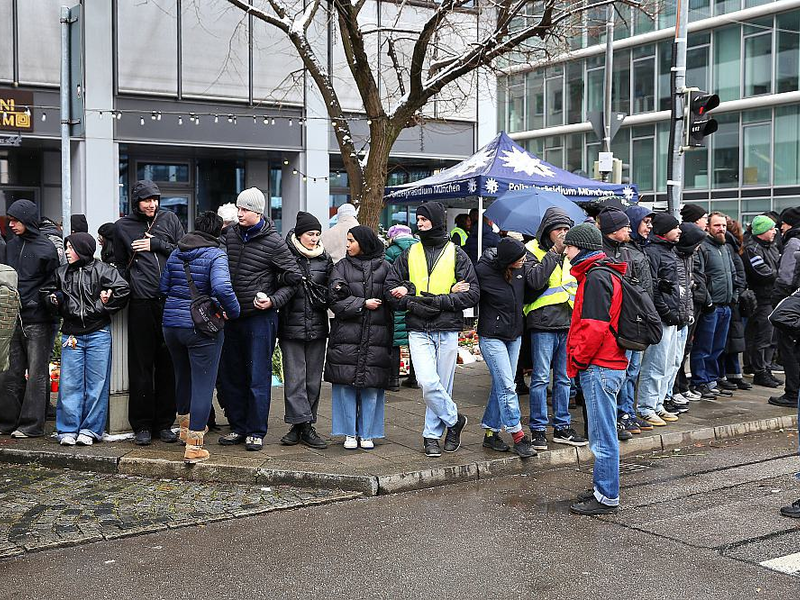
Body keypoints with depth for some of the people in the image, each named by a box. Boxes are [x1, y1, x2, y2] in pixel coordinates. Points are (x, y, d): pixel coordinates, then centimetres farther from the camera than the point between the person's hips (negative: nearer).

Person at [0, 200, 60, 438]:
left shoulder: (46, 248, -6)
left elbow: (53, 284, -1)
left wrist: (45, 300, -12)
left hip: (38, 321, -6)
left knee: (36, 373, -1)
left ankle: (32, 425, 4)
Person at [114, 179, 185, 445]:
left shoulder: (170, 219, 12)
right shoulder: (123, 226, 12)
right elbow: (120, 265, 17)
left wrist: (158, 244, -3)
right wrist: (131, 287, 4)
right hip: (141, 302, -1)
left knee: (168, 363, 4)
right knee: (141, 365, 0)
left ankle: (164, 423, 12)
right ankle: (142, 425, 9)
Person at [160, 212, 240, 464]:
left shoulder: (175, 254, 9)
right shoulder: (216, 255, -12)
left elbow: (163, 288, 13)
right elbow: (222, 289, -27)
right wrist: (233, 311, -12)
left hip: (172, 324, 7)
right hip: (203, 327, -6)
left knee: (183, 376, 25)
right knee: (203, 384, -2)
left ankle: (185, 426, 44)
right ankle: (193, 445, -6)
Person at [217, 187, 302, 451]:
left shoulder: (273, 242, -6)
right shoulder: (230, 235, 7)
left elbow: (293, 278, -2)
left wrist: (273, 301, -13)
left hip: (260, 318, -5)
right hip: (231, 317, 6)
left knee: (258, 377, -1)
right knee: (230, 375, 11)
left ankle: (256, 432, 10)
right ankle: (238, 428, 24)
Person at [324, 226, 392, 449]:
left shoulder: (384, 267, 8)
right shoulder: (342, 267, 8)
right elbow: (336, 299, -3)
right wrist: (363, 304, -7)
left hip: (376, 336, 0)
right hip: (347, 335, 0)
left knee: (372, 385, 2)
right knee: (346, 383, 0)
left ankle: (367, 433, 15)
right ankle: (350, 433, 12)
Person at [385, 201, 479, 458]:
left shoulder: (456, 254, 4)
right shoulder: (410, 254, 9)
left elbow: (473, 293, -3)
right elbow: (391, 288, 3)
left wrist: (434, 301, -15)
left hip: (447, 330, 0)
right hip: (419, 332, 0)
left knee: (442, 386, 6)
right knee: (428, 382, -14)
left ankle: (432, 434, 22)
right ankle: (453, 419, 8)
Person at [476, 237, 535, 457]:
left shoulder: (521, 269, -3)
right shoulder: (484, 271, -19)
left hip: (515, 336, 6)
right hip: (492, 337, -6)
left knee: (501, 386, 10)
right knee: (507, 386, -9)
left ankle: (490, 432, 20)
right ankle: (518, 436, -1)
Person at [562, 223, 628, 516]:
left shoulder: (596, 278, -14)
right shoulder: (599, 274, 17)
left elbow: (595, 327, -22)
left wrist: (578, 359, -12)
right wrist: (580, 359, 17)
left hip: (599, 367, -10)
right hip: (609, 364, 10)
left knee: (603, 436, -3)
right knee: (603, 433, 17)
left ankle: (606, 498, 3)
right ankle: (602, 488, 26)